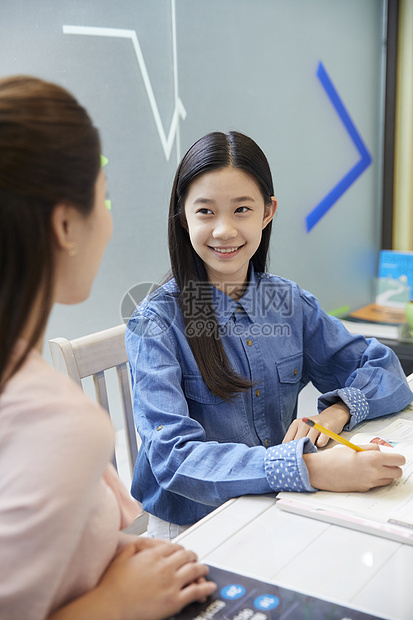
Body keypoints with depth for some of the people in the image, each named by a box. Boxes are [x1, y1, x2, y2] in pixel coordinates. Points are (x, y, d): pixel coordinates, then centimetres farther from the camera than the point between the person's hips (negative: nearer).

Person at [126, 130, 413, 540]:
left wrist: (334, 414, -14)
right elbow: (174, 456, -22)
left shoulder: (289, 303, 3)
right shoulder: (156, 324, -11)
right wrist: (310, 468, -33)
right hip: (191, 527, -4)